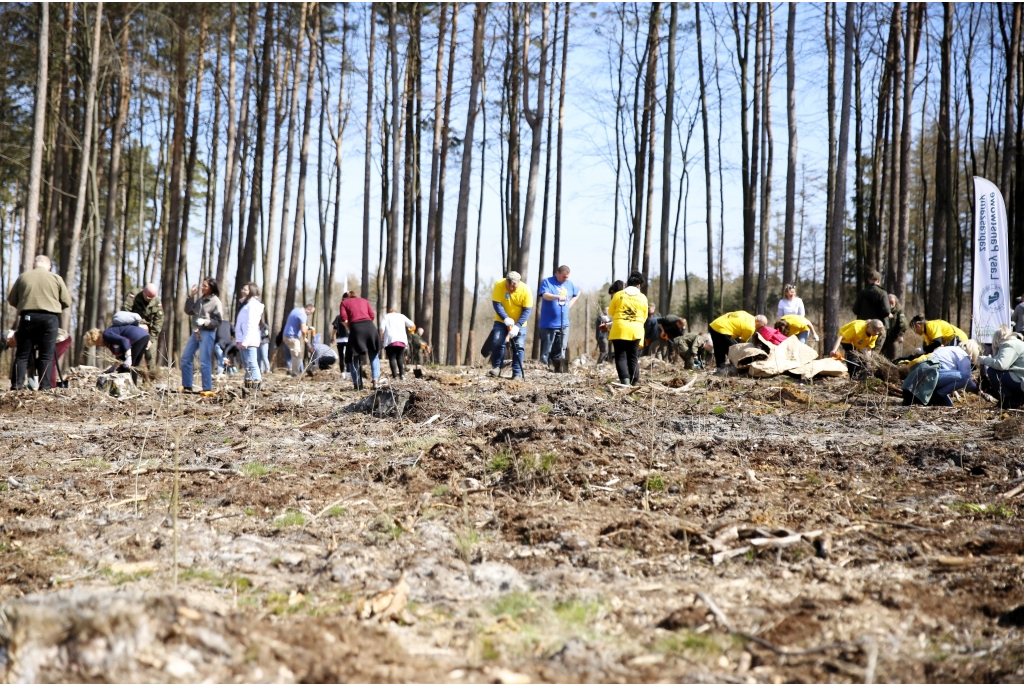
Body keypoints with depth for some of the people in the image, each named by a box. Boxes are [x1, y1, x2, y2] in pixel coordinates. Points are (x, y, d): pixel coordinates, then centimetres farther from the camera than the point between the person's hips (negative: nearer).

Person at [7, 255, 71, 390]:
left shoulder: (23, 277, 10)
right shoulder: (56, 278, 5)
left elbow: (11, 300, 13)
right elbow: (67, 302, 5)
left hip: (27, 317, 1)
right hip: (49, 318, -1)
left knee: (22, 354, 6)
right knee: (46, 355, 1)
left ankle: (17, 385, 0)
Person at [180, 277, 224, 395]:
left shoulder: (215, 302, -8)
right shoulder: (199, 298, 8)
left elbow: (218, 321, -9)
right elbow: (189, 311, 10)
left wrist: (205, 322, -21)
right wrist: (191, 296, 2)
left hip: (207, 333, -7)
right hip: (195, 332, 7)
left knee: (204, 362, -7)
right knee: (185, 358, 9)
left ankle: (207, 389, 0)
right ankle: (186, 386, 18)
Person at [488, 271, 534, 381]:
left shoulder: (525, 290, -19)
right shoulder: (499, 285, -19)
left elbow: (527, 310, -17)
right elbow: (496, 304, -20)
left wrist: (517, 326, -26)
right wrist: (506, 318, -34)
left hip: (519, 323, 0)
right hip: (501, 321, 0)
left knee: (519, 347, -5)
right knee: (497, 342, -14)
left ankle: (517, 373, 1)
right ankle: (496, 367, 1)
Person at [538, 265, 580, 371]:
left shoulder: (569, 284, 13)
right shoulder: (547, 282, -4)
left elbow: (577, 293, 31)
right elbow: (545, 295, -21)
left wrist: (570, 304, 14)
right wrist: (558, 296, -40)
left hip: (563, 324, 5)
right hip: (548, 323, -5)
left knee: (561, 350, 5)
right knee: (546, 350, -3)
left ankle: (559, 370, 8)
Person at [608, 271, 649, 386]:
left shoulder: (618, 295, 2)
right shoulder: (643, 298, 6)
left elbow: (610, 312, 10)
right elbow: (644, 317, 13)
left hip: (619, 330, -2)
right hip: (636, 331, 2)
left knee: (621, 357, 0)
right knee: (633, 358, 8)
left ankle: (625, 380, -16)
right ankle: (635, 382, 6)